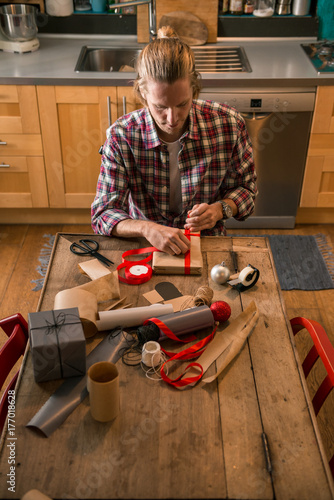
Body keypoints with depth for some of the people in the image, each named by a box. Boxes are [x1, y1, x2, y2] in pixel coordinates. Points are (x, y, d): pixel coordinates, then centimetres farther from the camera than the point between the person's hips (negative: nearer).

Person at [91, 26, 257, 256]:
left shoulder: (229, 124, -15)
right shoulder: (121, 136, -16)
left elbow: (245, 187, 2)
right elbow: (103, 214, -12)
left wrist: (220, 209, -19)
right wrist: (146, 228, -32)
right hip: (146, 246, -3)